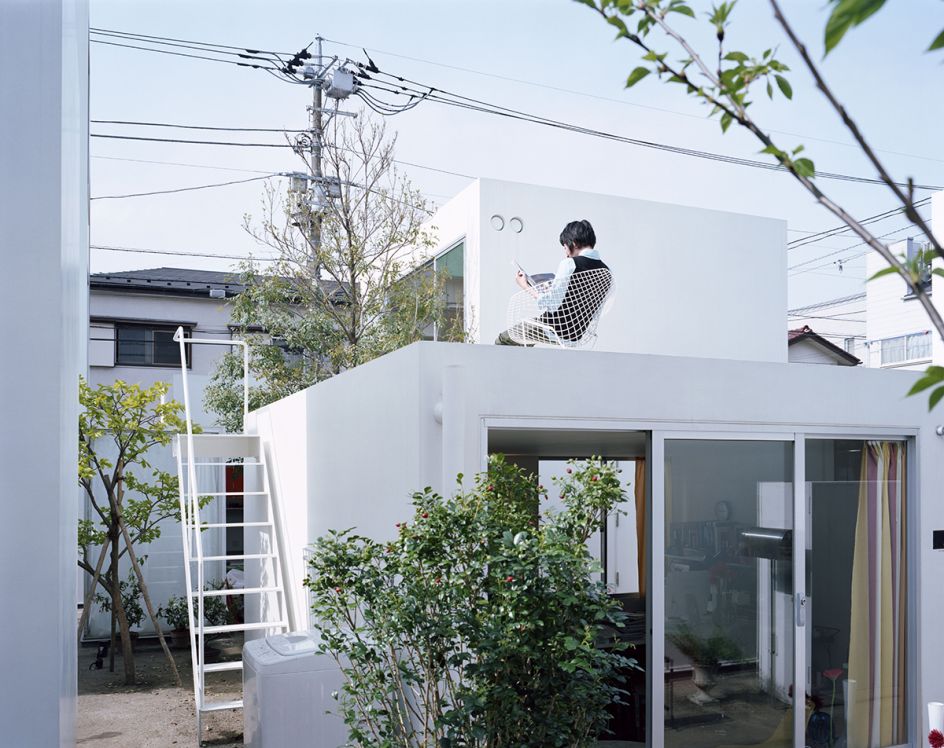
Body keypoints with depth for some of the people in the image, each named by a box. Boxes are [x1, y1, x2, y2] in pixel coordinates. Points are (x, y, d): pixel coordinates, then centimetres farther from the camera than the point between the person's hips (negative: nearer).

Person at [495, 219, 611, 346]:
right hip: (577, 334, 8)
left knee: (502, 340, 12)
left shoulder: (570, 264, -20)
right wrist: (549, 289, 21)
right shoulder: (605, 270, 1)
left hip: (556, 330, -8)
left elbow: (550, 304, -20)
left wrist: (525, 286, -5)